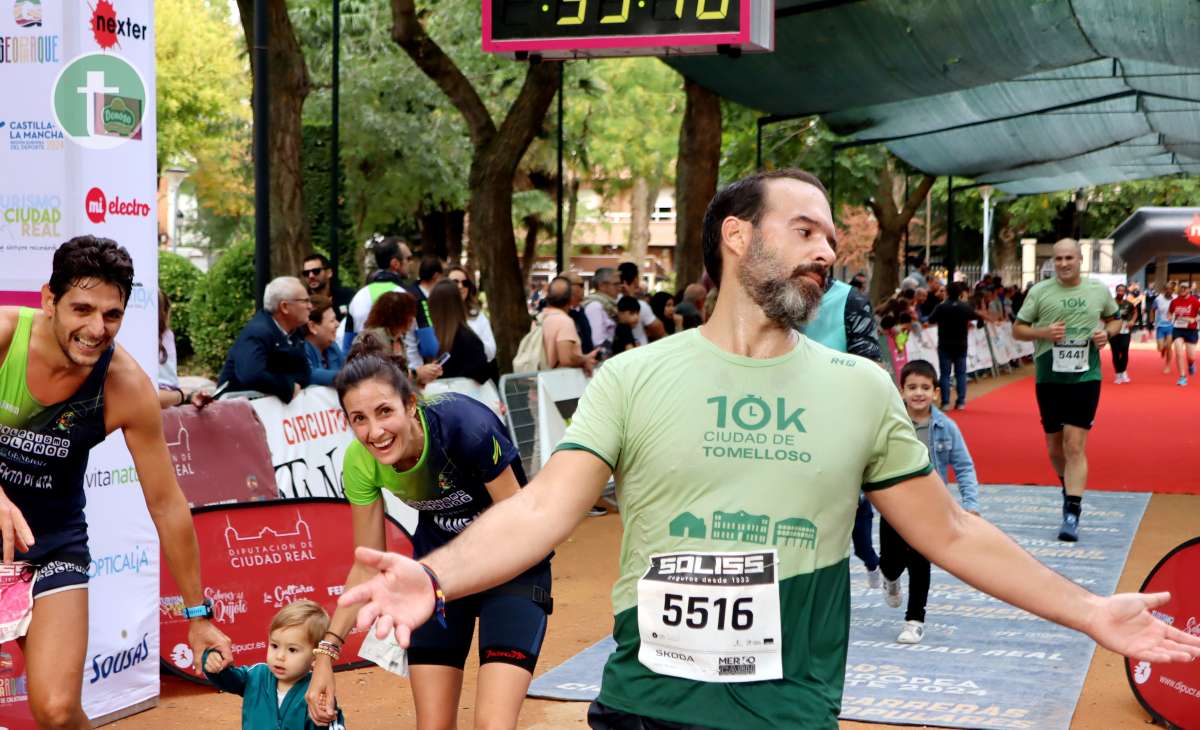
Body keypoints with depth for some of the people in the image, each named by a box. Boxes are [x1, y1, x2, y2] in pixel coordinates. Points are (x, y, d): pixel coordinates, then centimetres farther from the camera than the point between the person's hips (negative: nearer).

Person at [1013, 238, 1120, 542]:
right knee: (1055, 447, 10)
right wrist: (1042, 332, -16)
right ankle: (1069, 487, 38)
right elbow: (1017, 329, 3)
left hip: (1085, 377, -1)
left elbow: (1114, 319, 19)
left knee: (1075, 446, -10)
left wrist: (1107, 332, -4)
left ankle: (1072, 514, -10)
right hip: (1048, 378, 1)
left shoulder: (1099, 290, 3)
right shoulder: (1040, 291, 0)